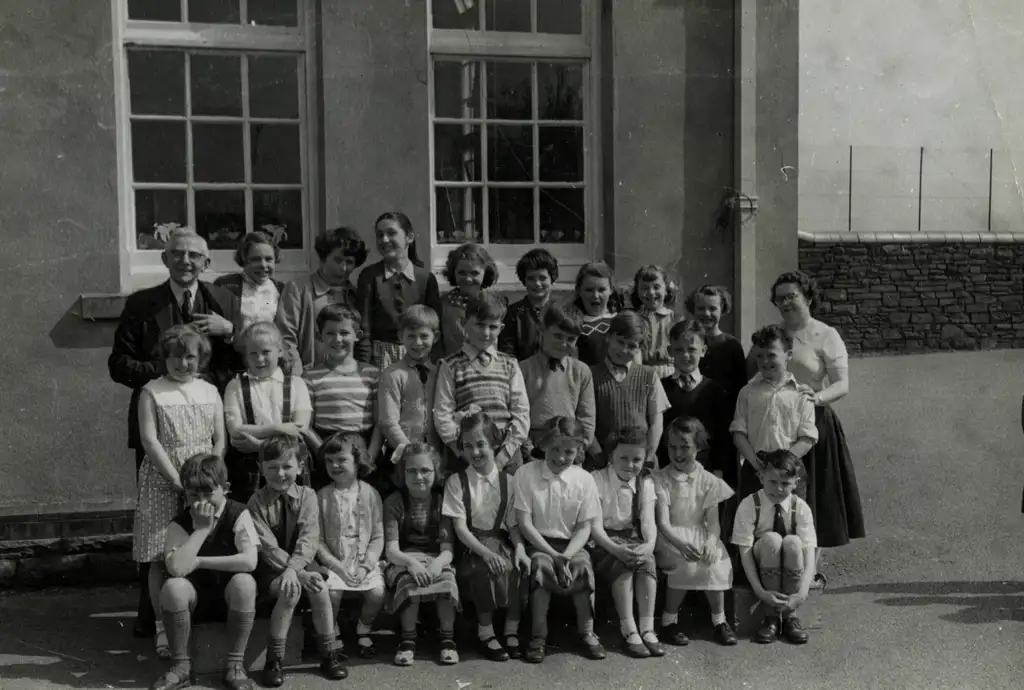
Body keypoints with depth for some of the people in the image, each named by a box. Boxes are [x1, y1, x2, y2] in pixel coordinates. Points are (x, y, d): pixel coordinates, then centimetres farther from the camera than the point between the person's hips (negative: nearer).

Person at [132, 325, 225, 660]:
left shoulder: (209, 391, 10)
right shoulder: (152, 392, 0)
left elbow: (219, 440, 9)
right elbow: (150, 440, -8)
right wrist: (180, 481, -15)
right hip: (163, 481, -2)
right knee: (161, 558, 0)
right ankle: (163, 628, 8)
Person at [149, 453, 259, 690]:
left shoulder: (239, 515, -11)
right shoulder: (180, 523, -7)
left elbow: (249, 561, -26)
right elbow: (176, 568, -25)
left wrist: (198, 561, -19)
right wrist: (201, 528, -24)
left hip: (231, 598, -1)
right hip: (196, 597, 1)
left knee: (244, 582, -33)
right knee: (173, 586, -30)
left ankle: (234, 664, -18)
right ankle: (181, 665, -13)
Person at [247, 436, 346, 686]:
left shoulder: (307, 496, -4)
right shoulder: (257, 502, -8)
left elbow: (308, 538, -15)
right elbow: (268, 547, -16)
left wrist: (293, 569, -32)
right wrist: (300, 574, -26)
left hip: (299, 565, 2)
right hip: (269, 570, -2)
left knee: (319, 587, -26)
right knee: (290, 590, -31)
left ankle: (328, 655, -9)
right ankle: (274, 660, -19)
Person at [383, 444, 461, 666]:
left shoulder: (442, 501, 2)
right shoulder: (394, 501, -2)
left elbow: (447, 548, -6)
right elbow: (391, 549, -11)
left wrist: (438, 563, -31)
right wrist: (411, 562, -33)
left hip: (436, 559, 1)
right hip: (404, 560, -1)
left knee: (448, 579, -32)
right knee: (410, 580, -34)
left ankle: (447, 638, -13)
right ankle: (408, 640, -17)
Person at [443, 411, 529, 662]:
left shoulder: (508, 481, 8)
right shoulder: (456, 481, -1)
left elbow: (513, 524, 6)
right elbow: (460, 527, -8)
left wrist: (519, 547, -16)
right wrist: (486, 553, -23)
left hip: (501, 542, 3)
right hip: (471, 547, -3)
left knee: (520, 567, -28)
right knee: (486, 570, -34)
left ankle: (511, 630, -11)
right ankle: (486, 632, -14)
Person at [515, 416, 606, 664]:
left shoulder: (584, 479, -1)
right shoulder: (526, 474, -7)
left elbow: (584, 527, -1)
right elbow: (524, 522, -9)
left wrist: (566, 556, -18)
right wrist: (553, 555, -17)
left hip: (571, 544, 2)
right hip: (536, 542, -1)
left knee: (583, 565, -28)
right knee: (541, 565, -32)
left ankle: (587, 633, -10)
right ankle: (538, 637, -19)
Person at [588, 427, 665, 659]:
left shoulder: (645, 483, 6)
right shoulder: (597, 480, -7)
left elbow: (648, 520, -4)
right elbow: (594, 524, -14)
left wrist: (649, 544, -27)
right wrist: (615, 548, -31)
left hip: (633, 538, 3)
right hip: (604, 541, -3)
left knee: (647, 562, -28)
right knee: (622, 564, -33)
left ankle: (647, 629, -26)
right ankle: (628, 631, -29)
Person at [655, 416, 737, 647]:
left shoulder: (708, 481, 5)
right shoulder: (661, 480, -3)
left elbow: (713, 522, -2)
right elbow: (663, 522, -14)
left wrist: (710, 541, -25)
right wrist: (679, 543, -34)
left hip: (700, 535, 2)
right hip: (670, 538, -2)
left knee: (716, 561, -27)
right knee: (686, 563, -32)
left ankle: (719, 619, -9)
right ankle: (669, 620, -15)